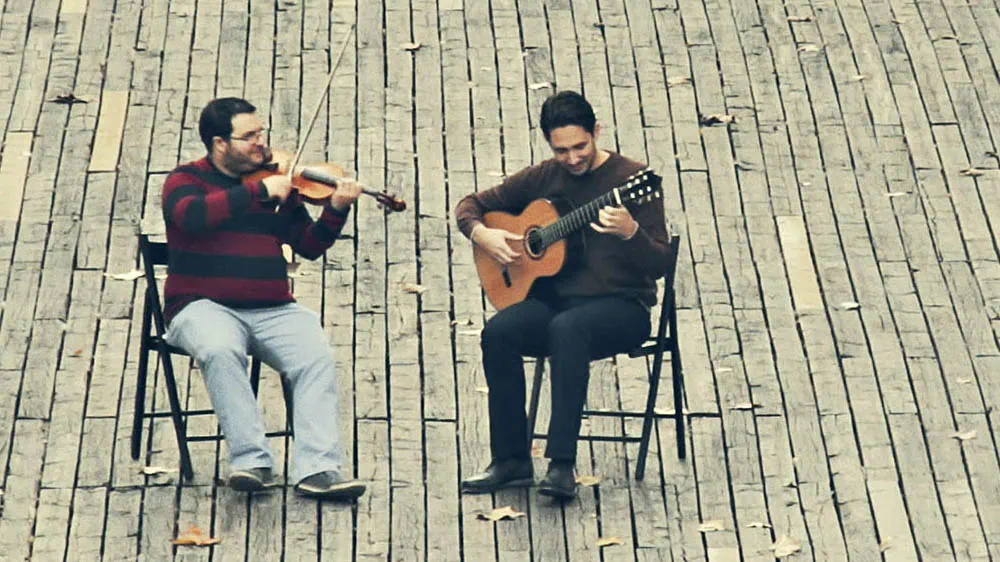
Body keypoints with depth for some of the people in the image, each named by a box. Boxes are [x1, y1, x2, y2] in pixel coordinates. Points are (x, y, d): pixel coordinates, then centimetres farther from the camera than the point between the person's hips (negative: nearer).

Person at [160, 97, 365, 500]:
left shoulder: (278, 184, 15)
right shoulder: (187, 180, 4)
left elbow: (309, 246, 11)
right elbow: (191, 215, -20)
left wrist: (336, 211, -8)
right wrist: (259, 192, -20)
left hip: (272, 309, 3)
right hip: (205, 306, -3)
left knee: (316, 358, -23)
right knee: (220, 350, -36)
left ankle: (317, 469, -30)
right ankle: (252, 461, -33)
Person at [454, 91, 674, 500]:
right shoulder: (542, 179, 8)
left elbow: (659, 265, -11)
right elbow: (471, 205, 20)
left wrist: (630, 232, -31)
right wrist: (482, 235, -3)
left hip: (621, 304, -5)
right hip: (555, 298, 5)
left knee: (567, 327, -37)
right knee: (497, 332, -25)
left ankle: (562, 465, -37)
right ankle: (511, 460, -14)